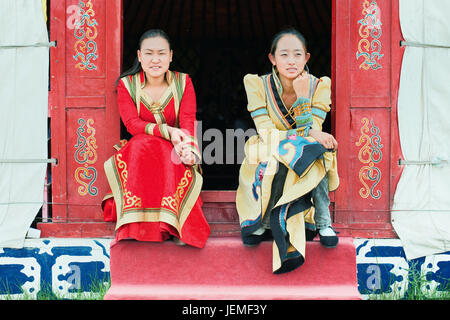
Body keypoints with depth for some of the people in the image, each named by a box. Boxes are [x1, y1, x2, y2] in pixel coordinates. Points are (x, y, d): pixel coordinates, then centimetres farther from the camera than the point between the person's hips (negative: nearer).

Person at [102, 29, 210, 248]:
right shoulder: (126, 85, 2)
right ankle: (138, 221, -39)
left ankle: (172, 223, -39)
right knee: (141, 145, -36)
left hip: (173, 155, 0)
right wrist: (167, 131, -30)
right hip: (137, 155, 0)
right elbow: (132, 124, -12)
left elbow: (188, 123, -10)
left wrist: (188, 149, -33)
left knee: (177, 158, -35)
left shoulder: (183, 82, 4)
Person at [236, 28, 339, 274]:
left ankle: (323, 222, -18)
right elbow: (266, 135, -19)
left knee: (319, 150, -31)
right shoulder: (257, 84, -10)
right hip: (268, 164, -1)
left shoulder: (319, 86, -7)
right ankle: (259, 224, -19)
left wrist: (302, 98, -26)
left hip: (307, 166, 2)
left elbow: (314, 133, -16)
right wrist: (309, 134, -29)